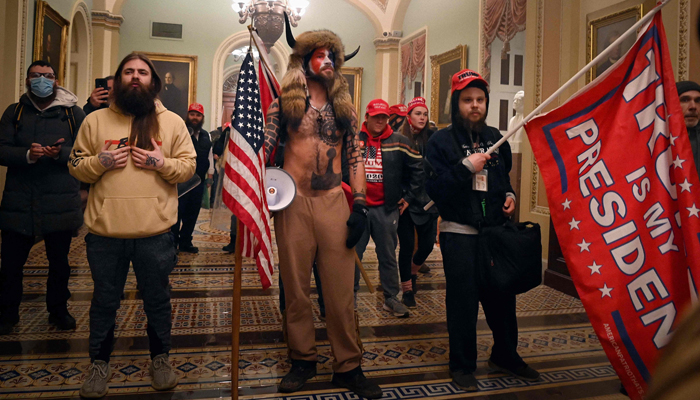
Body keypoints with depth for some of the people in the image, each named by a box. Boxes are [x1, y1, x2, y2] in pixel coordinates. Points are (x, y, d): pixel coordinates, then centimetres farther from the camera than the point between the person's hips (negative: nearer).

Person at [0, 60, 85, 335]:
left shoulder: (72, 113, 4)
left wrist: (61, 153, -22)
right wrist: (27, 155, -19)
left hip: (60, 203, -1)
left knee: (59, 262, 11)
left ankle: (58, 311, 28)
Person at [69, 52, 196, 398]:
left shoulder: (172, 122, 6)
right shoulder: (95, 120, 8)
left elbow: (189, 166, 4)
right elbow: (76, 166, 9)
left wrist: (162, 163, -14)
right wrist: (100, 161, -10)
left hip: (155, 232, -1)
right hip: (104, 231, 1)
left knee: (157, 299, 12)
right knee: (104, 301, 14)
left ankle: (160, 358, 31)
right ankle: (99, 363, 33)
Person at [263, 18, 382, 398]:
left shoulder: (344, 107, 13)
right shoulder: (284, 102, 7)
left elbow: (355, 157, 9)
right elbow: (264, 147, 2)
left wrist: (360, 206, 0)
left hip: (334, 201, 1)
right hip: (293, 200, -1)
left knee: (341, 288, 1)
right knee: (296, 286, 7)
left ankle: (348, 367, 14)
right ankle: (303, 360, 22)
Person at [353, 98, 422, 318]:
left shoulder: (399, 143, 3)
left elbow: (417, 169, 8)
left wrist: (409, 197, 6)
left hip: (387, 209, 0)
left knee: (388, 255, 8)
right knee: (353, 253, 7)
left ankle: (391, 298, 20)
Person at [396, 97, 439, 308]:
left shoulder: (432, 138, 3)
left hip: (428, 200, 3)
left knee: (427, 245, 8)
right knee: (407, 246, 3)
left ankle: (412, 273, 39)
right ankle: (407, 289, 20)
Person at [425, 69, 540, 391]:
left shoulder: (495, 138, 12)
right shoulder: (441, 141, -5)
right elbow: (434, 188, -15)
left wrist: (509, 195, 7)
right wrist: (466, 167, -21)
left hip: (496, 230, 5)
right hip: (459, 234, -5)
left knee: (502, 295, 12)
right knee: (463, 301, 0)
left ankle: (505, 355, 34)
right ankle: (462, 365, 19)